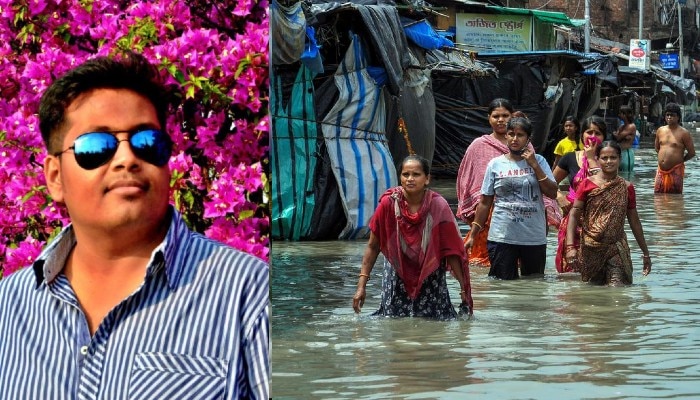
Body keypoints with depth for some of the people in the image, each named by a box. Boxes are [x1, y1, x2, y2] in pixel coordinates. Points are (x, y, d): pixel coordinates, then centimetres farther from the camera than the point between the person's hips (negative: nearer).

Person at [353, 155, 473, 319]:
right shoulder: (389, 203, -17)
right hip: (397, 274, 0)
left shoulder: (439, 206, -18)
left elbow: (451, 251, -12)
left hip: (430, 276, 0)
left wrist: (463, 287, -13)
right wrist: (361, 285, -12)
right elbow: (373, 247, -9)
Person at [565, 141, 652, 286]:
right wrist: (570, 246, -14)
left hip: (617, 248, 0)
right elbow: (574, 215, -3)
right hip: (591, 249, 0)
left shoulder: (626, 188, 5)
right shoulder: (588, 184, 0)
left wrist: (645, 252, 16)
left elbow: (634, 221, 13)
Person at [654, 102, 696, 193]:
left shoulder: (683, 133, -6)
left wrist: (680, 160, 7)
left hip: (675, 171, -5)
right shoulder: (660, 130, 11)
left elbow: (692, 153, -4)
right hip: (661, 171, 5)